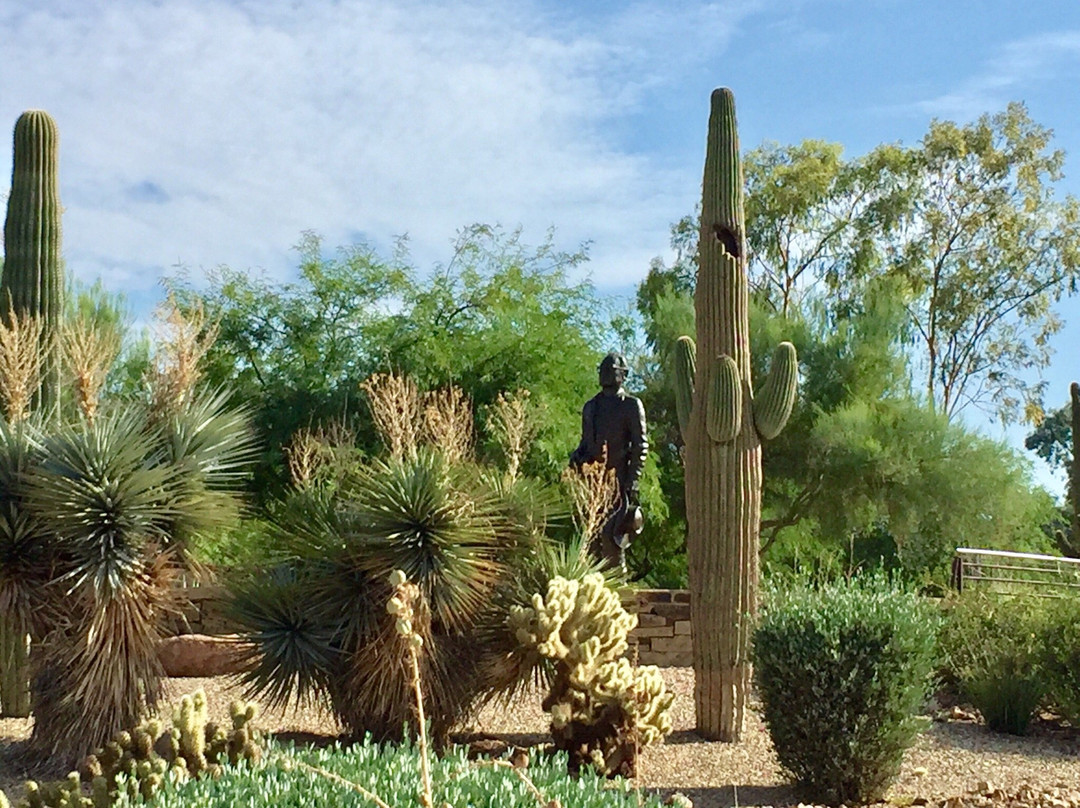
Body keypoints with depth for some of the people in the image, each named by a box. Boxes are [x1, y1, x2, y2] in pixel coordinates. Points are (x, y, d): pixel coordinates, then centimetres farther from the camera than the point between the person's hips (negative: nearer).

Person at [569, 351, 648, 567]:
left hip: (618, 479, -6)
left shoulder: (632, 405, 3)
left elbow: (641, 446, -3)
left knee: (611, 535, -11)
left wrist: (633, 481, -10)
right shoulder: (591, 406, 20)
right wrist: (576, 457, 6)